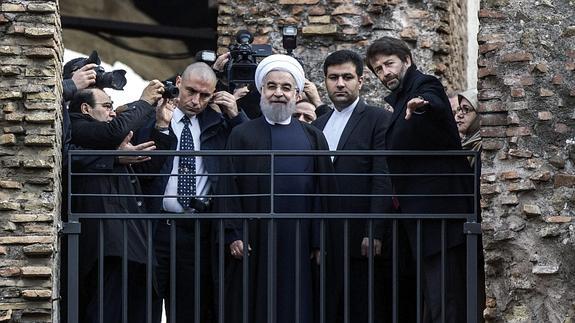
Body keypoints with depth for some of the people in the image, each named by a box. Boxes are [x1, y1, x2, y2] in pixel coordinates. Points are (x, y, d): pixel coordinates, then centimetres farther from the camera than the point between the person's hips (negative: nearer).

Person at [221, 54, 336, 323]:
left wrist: (319, 241, 0)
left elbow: (323, 191, 7)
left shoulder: (313, 137, 11)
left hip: (298, 243, 1)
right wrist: (234, 235, -7)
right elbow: (230, 189, 2)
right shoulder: (242, 135, 7)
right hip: (254, 244, -1)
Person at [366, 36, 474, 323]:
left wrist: (421, 106, -51)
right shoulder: (399, 100, 21)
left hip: (440, 211, -10)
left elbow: (436, 105, -31)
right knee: (432, 300, 12)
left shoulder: (424, 86, -6)